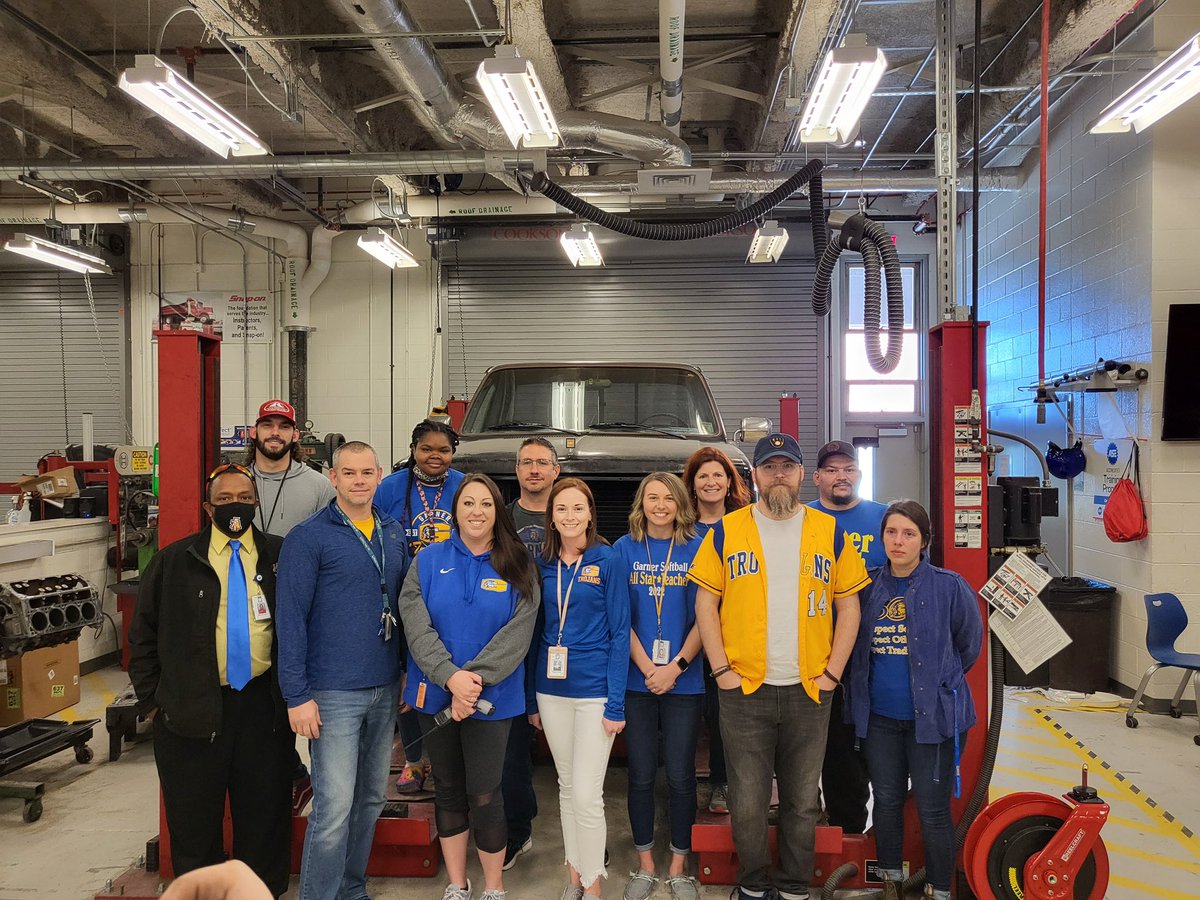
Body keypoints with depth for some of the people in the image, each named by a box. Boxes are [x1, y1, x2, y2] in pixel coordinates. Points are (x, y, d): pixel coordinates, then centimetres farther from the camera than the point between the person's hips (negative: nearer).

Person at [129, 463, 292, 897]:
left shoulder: (280, 557, 4)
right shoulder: (175, 561, 3)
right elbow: (143, 633, 7)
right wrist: (152, 699, 4)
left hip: (263, 706, 1)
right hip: (194, 710, 0)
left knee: (264, 814, 10)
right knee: (194, 821, 10)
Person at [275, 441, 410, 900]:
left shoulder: (394, 533, 8)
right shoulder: (308, 537, -9)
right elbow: (291, 619, -11)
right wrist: (297, 695, -14)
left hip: (386, 688, 6)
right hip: (333, 692, -6)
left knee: (371, 798, 15)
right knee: (334, 807, -5)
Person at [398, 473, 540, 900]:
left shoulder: (518, 567, -2)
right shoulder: (428, 561, 1)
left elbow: (517, 633, -11)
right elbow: (417, 626, -9)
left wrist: (475, 678, -22)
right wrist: (451, 676, -22)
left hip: (492, 698, -2)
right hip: (436, 694, 2)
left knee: (484, 796, 0)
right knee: (448, 790, 14)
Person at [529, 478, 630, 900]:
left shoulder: (607, 560, -7)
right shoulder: (542, 564, 5)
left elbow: (619, 633, -8)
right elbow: (535, 632, 10)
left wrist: (616, 703, -12)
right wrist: (531, 698, 8)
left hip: (594, 691, -4)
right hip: (551, 691, 4)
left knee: (586, 794, -4)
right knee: (566, 786, 15)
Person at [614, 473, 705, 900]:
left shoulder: (696, 550, 0)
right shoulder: (624, 549, 2)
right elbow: (620, 617, -1)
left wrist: (676, 667, -12)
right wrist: (647, 668, -10)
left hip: (684, 681, 0)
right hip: (636, 681, 1)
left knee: (680, 776, 6)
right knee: (641, 775, 8)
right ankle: (645, 865, 24)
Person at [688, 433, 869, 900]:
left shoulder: (830, 532, 4)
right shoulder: (726, 531, 0)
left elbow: (848, 605, 6)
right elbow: (705, 603, 1)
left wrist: (832, 673, -1)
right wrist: (722, 670, -6)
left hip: (809, 692, 1)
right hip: (744, 690, -1)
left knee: (802, 802, 12)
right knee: (747, 803, 7)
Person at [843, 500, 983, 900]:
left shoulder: (949, 587, -8)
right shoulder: (869, 587, 1)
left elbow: (969, 643, 4)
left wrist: (940, 680, 10)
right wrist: (861, 689, 11)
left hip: (934, 716, -3)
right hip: (879, 717, 4)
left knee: (933, 811, 4)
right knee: (886, 802, 16)